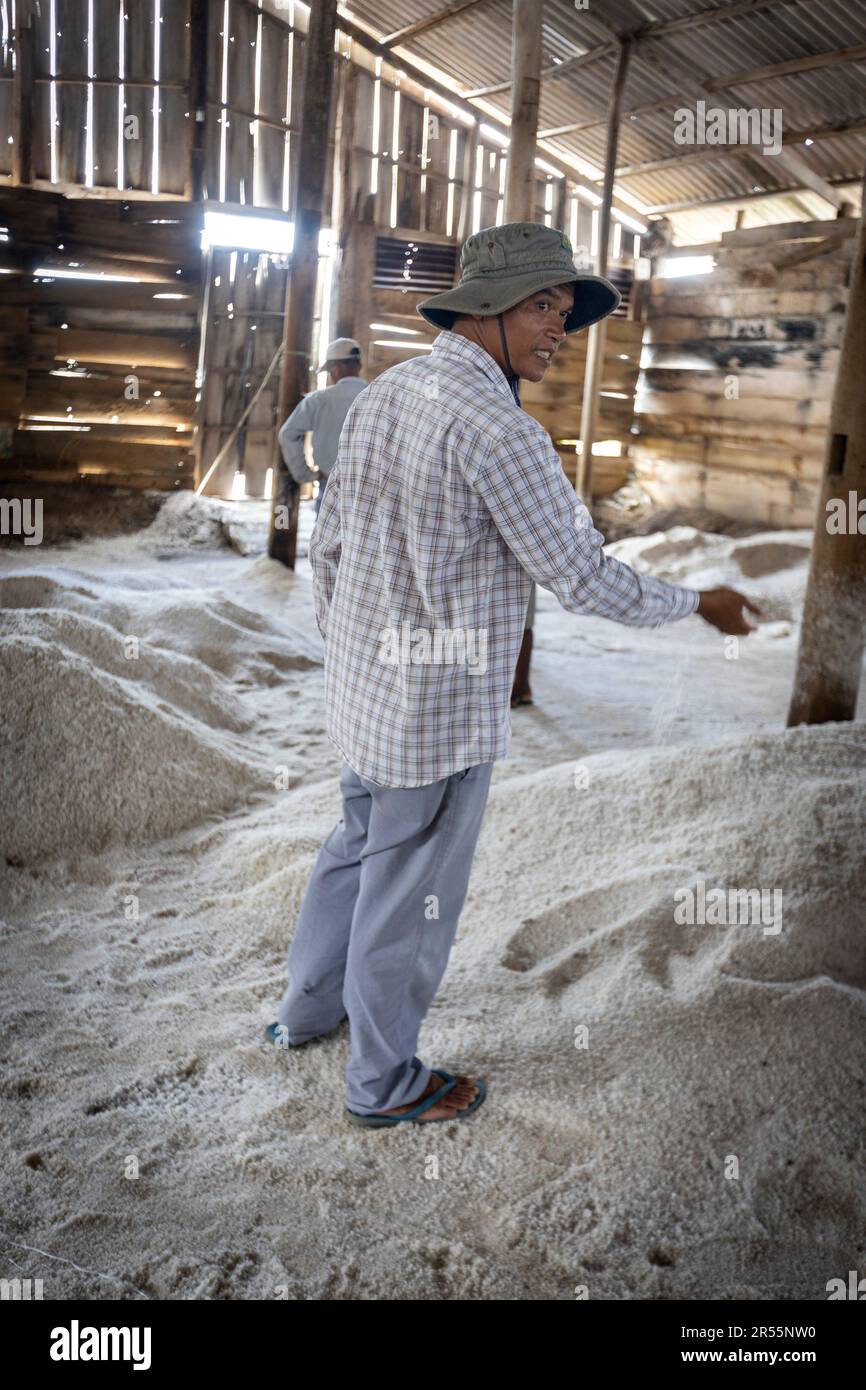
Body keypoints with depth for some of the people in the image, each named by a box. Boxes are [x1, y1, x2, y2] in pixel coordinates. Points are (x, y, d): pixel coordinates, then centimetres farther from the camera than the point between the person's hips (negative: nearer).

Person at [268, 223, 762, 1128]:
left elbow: (327, 548, 9)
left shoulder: (381, 396, 4)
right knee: (408, 895, 8)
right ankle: (383, 1083, 29)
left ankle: (308, 1008, 46)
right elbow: (581, 578, -19)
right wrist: (697, 602, -3)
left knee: (357, 846, 27)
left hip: (362, 691, 9)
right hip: (440, 715, -8)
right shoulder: (495, 428, -23)